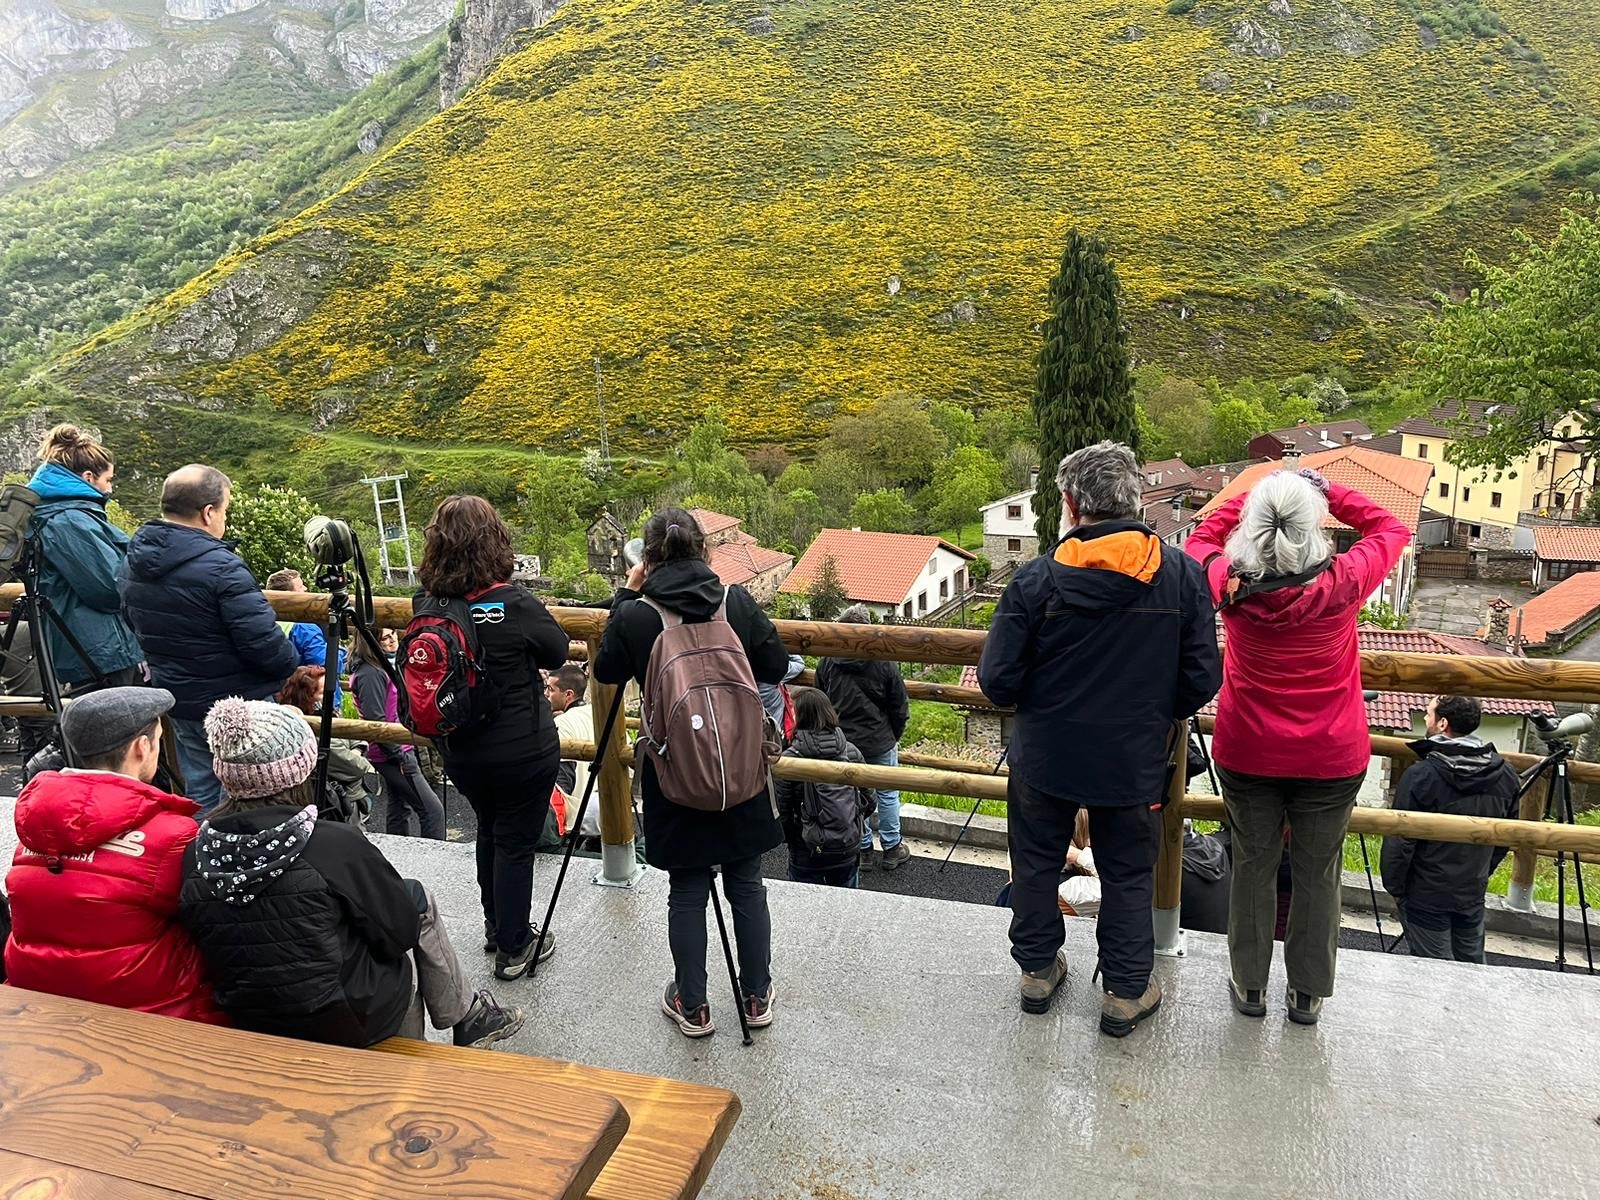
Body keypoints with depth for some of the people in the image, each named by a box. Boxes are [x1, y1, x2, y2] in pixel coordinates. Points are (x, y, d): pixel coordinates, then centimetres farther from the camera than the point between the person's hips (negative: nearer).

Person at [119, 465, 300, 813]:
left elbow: (138, 628, 15)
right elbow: (264, 642, -24)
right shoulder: (221, 568, -25)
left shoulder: (132, 564, 2)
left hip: (179, 702, 8)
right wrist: (292, 665, -5)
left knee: (200, 794, 19)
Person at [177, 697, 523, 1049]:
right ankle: (467, 1018, 30)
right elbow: (401, 930, -13)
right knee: (417, 899, 16)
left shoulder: (196, 854, -10)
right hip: (344, 1024, -5)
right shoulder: (335, 844, -25)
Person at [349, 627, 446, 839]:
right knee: (433, 810, -11)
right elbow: (375, 720, -23)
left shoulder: (384, 665, 11)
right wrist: (400, 755, -21)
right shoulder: (370, 673, -19)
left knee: (399, 809, 17)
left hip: (397, 752, 10)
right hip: (393, 756, -10)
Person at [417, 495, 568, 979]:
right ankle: (513, 948, 23)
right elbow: (558, 652, -4)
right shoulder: (515, 605, -21)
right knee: (516, 844, 10)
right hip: (524, 751, -5)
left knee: (489, 833, 25)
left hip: (461, 752, 5)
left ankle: (496, 926, 42)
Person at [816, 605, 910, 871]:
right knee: (887, 794, 12)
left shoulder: (827, 663, -4)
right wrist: (894, 737, 12)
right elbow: (899, 707, -4)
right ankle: (892, 848, 22)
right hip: (880, 742, -2)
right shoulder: (884, 662, -12)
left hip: (842, 742, 3)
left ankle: (862, 849, 22)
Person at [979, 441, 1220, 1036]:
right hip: (1135, 760, 1)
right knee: (1128, 874, 19)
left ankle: (1038, 969, 36)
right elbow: (1201, 679, -7)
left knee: (1037, 862, 21)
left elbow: (998, 680, -16)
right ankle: (1126, 991, 30)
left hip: (1045, 756, -1)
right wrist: (1155, 713, 12)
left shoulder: (1037, 578, -18)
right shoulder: (1182, 575, -12)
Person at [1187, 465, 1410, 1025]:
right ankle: (1308, 993, 29)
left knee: (1253, 866, 16)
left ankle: (1250, 985, 29)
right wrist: (1327, 491, -2)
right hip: (1331, 758, -1)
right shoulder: (1342, 584, -20)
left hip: (1247, 753, 1)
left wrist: (1258, 495, 1)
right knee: (1317, 873, 15)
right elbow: (1391, 529, 0)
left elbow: (1203, 537, 7)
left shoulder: (1231, 583, -17)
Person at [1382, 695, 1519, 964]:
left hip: (1426, 896, -5)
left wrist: (1394, 888, -4)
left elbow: (1399, 841, -17)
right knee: (1473, 966, 20)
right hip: (1474, 893, 5)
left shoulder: (1421, 776, -22)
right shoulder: (1506, 775, -3)